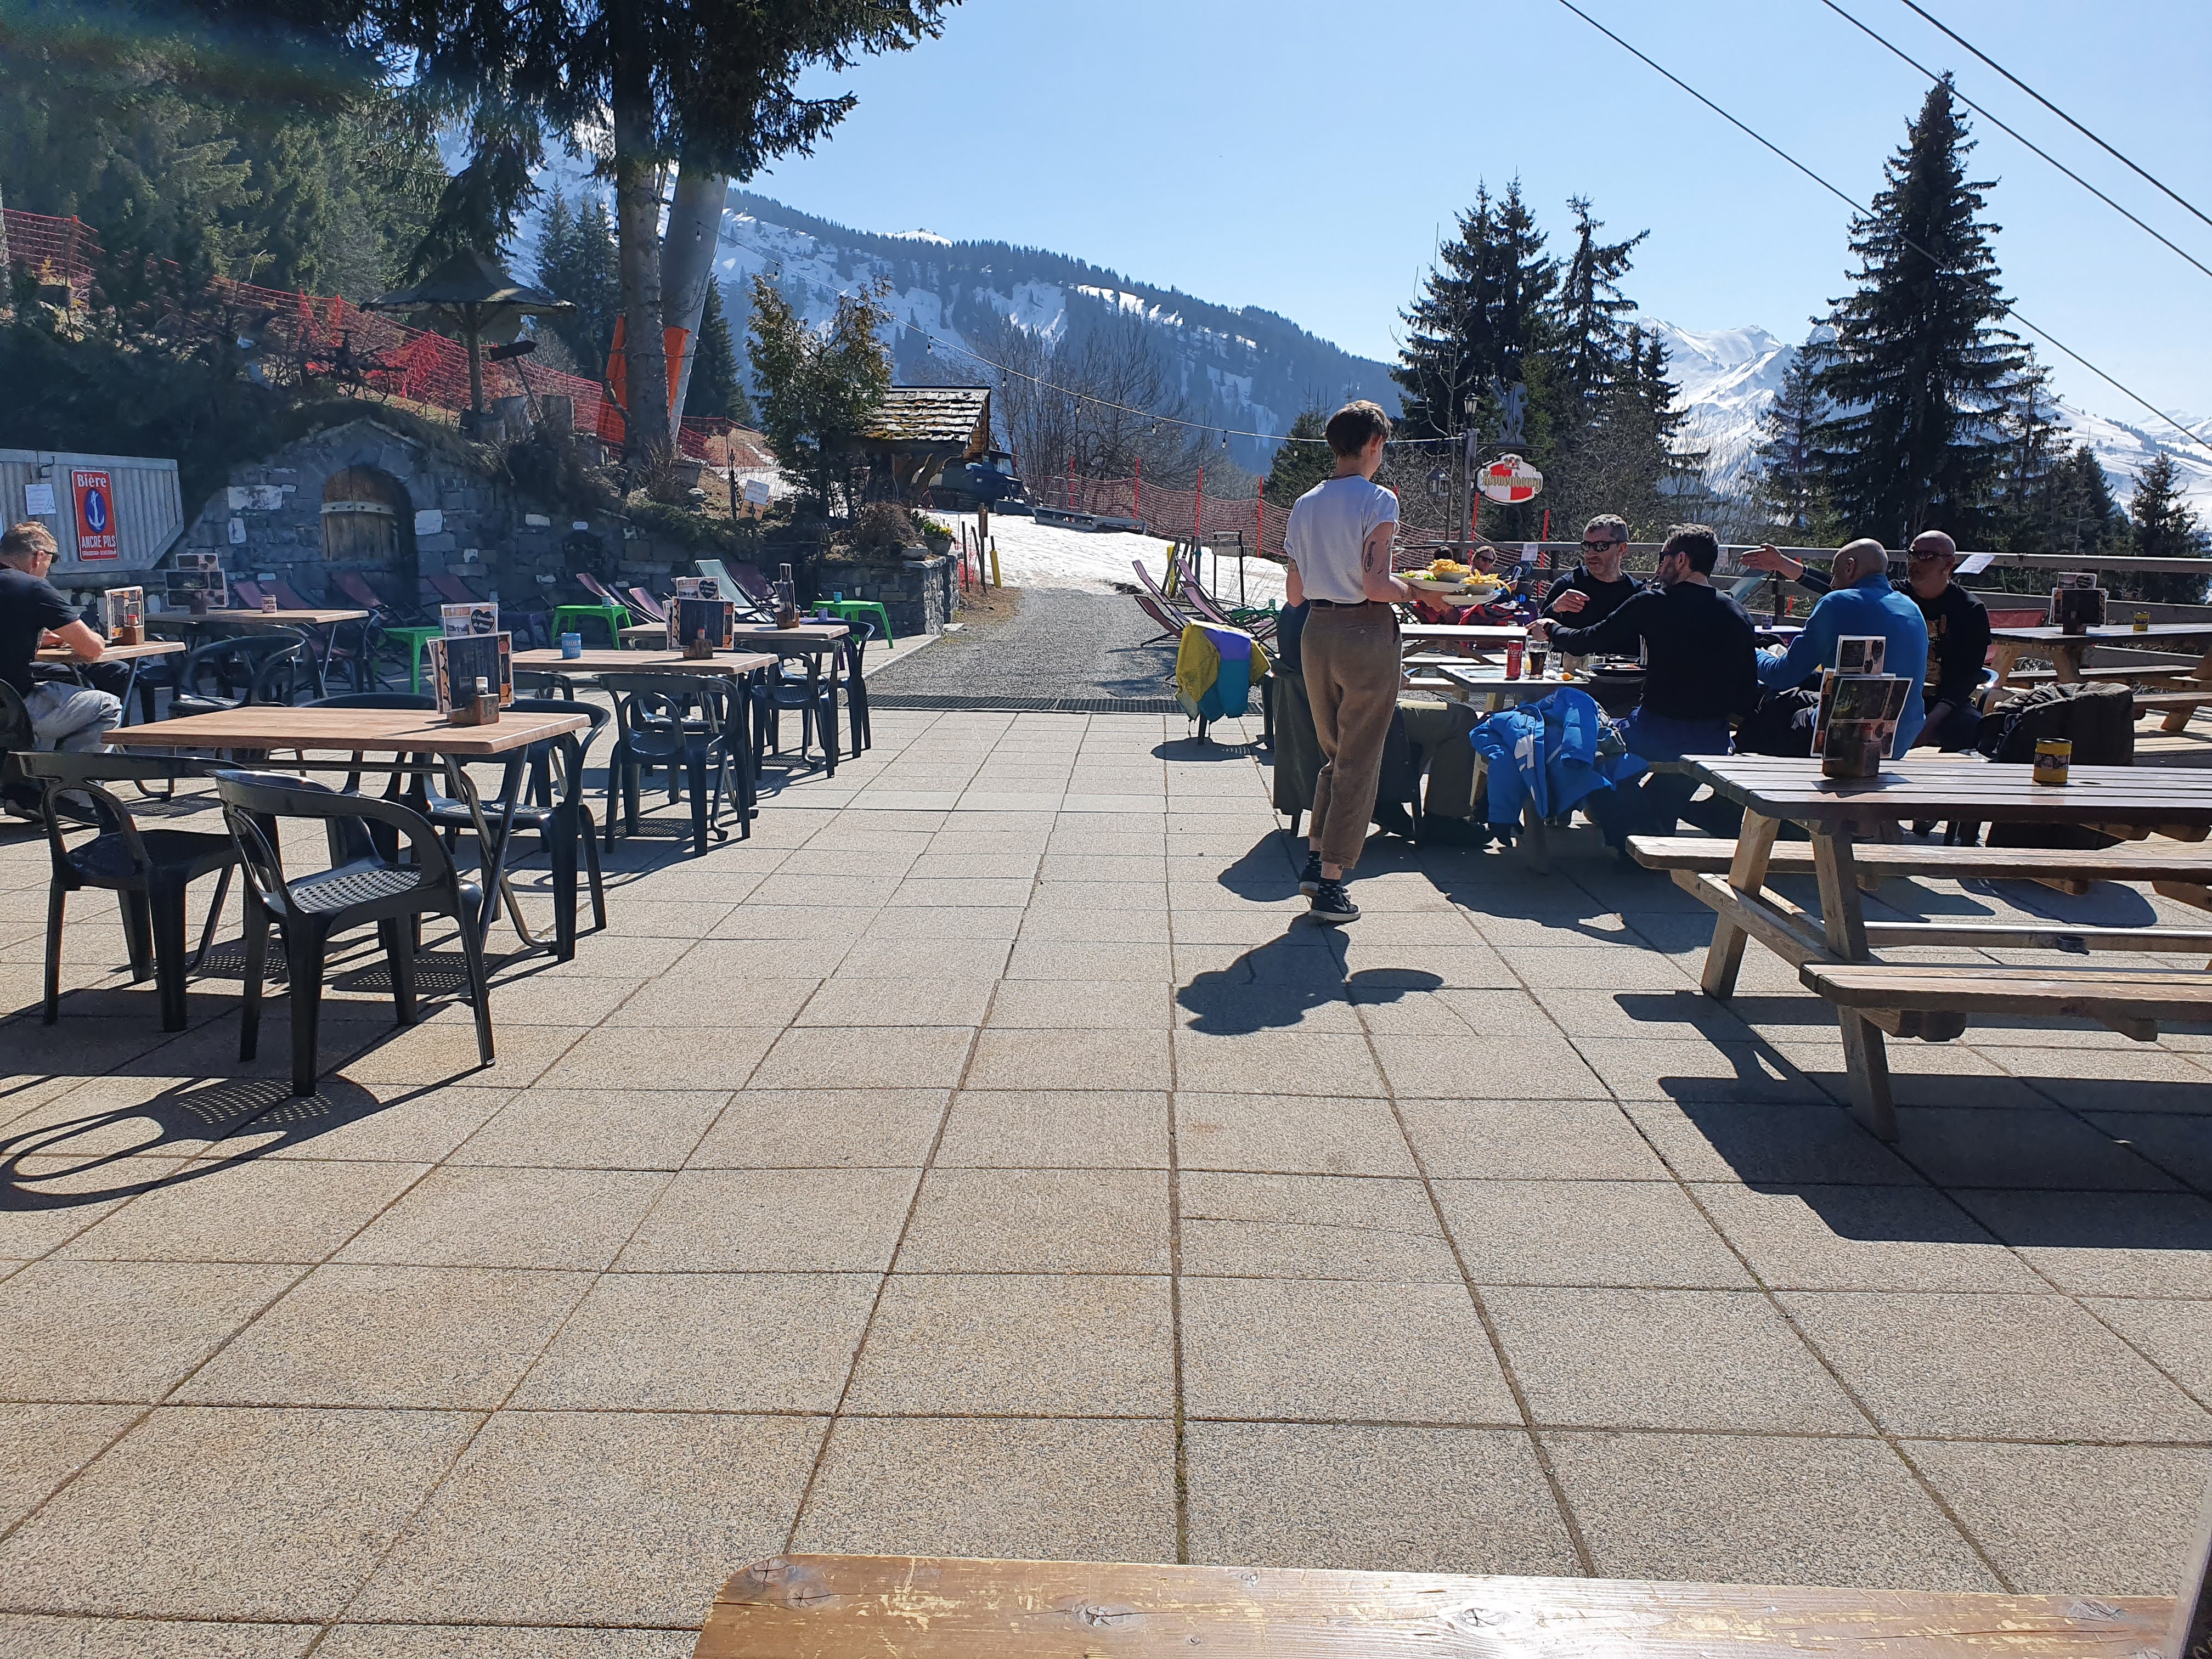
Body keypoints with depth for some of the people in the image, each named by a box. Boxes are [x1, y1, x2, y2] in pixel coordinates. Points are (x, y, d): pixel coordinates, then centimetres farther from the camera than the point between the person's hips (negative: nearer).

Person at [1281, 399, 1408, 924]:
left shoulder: (1305, 505, 8)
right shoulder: (1378, 499, -11)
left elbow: (1294, 593, 9)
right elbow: (1375, 584, -20)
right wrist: (1413, 591, -1)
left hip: (1317, 634, 6)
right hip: (1366, 633, -6)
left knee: (1334, 754, 21)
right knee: (1359, 762, 2)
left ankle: (1315, 860, 18)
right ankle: (1332, 882, 4)